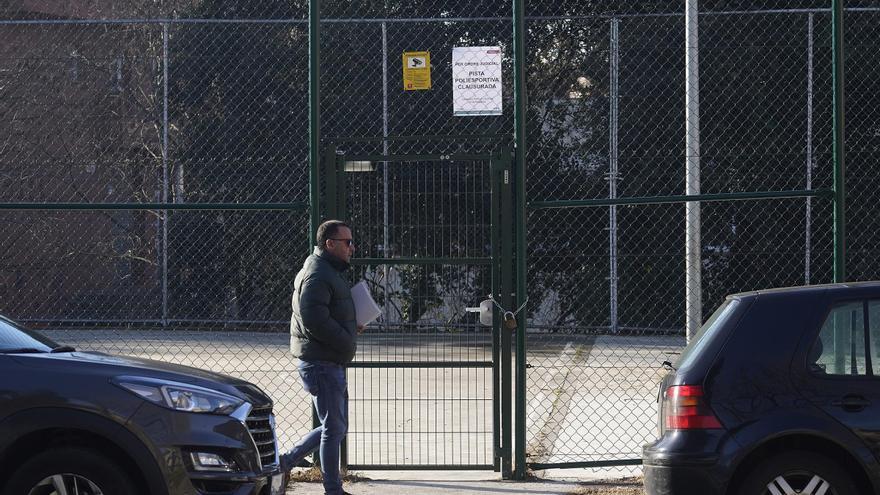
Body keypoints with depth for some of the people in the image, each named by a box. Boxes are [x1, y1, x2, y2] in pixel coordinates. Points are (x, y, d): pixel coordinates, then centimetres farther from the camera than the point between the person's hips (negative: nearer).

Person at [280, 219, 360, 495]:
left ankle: (287, 461, 22)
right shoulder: (317, 275, -16)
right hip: (321, 363, -10)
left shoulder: (329, 272, 19)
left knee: (335, 426, 16)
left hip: (331, 363, 10)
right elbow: (314, 318, -26)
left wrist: (351, 329, 9)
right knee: (334, 428, -4)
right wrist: (346, 342, -18)